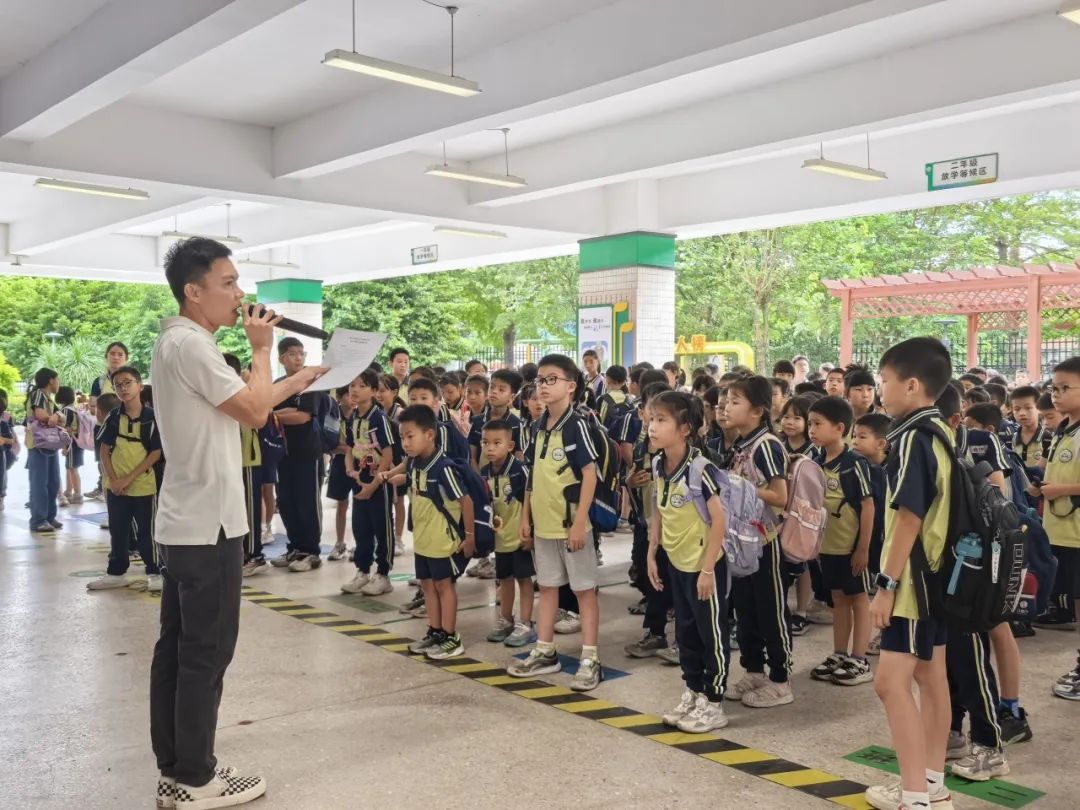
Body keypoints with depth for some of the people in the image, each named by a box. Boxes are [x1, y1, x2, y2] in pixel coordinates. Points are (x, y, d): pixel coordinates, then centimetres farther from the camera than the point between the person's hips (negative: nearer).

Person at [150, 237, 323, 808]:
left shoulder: (179, 342, 15)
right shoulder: (190, 344, -17)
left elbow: (241, 405, 19)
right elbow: (254, 412, -16)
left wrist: (301, 380, 19)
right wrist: (261, 347, -5)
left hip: (185, 522, 10)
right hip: (207, 525, -10)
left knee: (177, 646, 12)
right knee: (206, 651, -2)